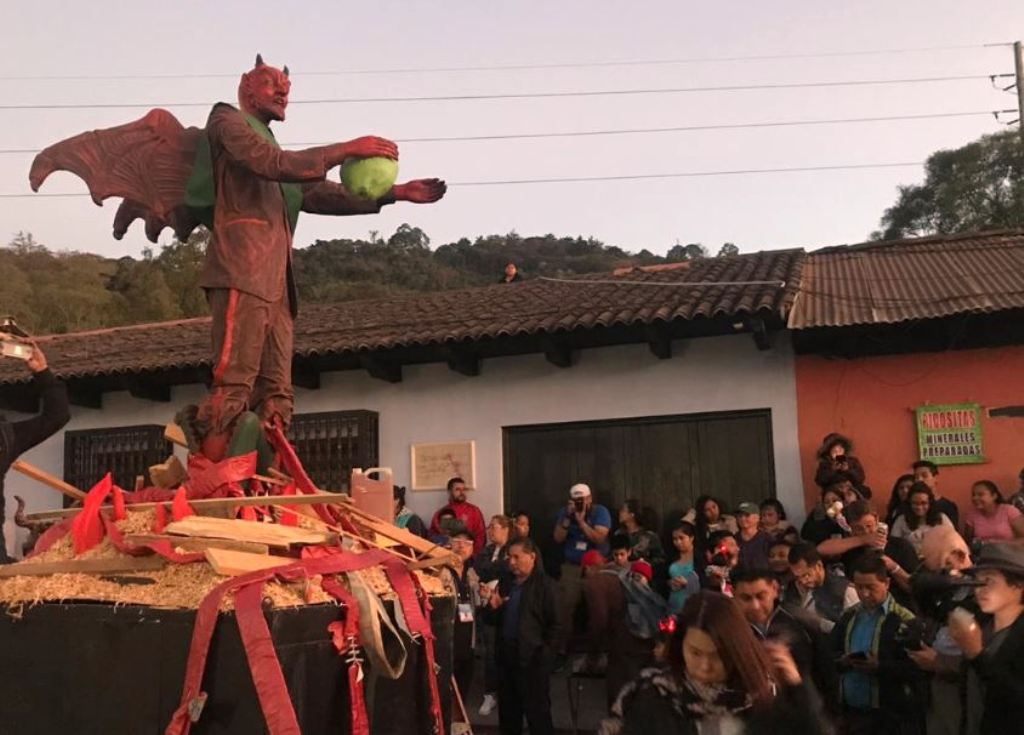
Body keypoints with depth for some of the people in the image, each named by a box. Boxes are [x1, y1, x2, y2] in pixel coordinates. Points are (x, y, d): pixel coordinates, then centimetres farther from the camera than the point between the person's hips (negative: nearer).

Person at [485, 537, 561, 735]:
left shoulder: (544, 585, -8)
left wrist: (544, 650, -13)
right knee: (508, 709, 15)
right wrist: (493, 608, -2)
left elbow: (555, 623, -11)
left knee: (537, 711, 0)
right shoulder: (506, 584, 12)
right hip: (506, 655, 7)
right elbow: (496, 621, 18)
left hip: (533, 658, -7)